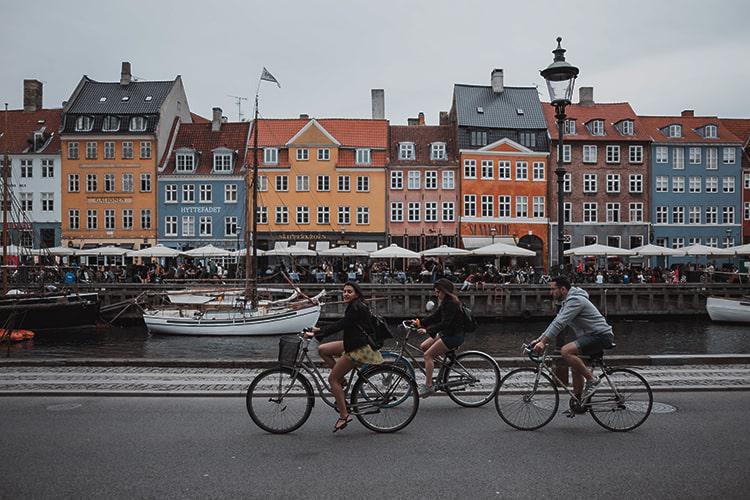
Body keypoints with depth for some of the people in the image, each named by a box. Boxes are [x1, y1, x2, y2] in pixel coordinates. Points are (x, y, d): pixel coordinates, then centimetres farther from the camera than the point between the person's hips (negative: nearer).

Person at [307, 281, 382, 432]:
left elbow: (340, 325, -22)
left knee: (332, 379, -6)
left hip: (360, 348, -10)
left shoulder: (357, 307, -17)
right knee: (322, 350, 9)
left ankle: (344, 416, -2)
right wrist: (320, 330, 11)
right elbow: (340, 324, 18)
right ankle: (341, 380, 13)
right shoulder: (354, 307, 14)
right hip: (353, 344, 10)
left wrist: (316, 335, -22)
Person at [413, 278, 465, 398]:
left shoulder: (452, 303, -19)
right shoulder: (445, 302, 12)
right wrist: (419, 322, 6)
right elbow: (435, 317, 14)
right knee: (423, 347, 8)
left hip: (454, 336, -10)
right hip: (446, 334, 10)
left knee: (428, 355, -13)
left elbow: (445, 323, -27)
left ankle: (428, 386, -11)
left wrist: (427, 330, -31)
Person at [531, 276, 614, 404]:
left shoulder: (575, 300, -18)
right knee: (576, 369, 12)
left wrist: (543, 342, -29)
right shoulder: (567, 302, 15)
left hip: (601, 335, -11)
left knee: (566, 351, -26)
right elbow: (555, 322, 16)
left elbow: (560, 323, -26)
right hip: (591, 336, 11)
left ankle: (591, 380, -15)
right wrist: (540, 339, 9)